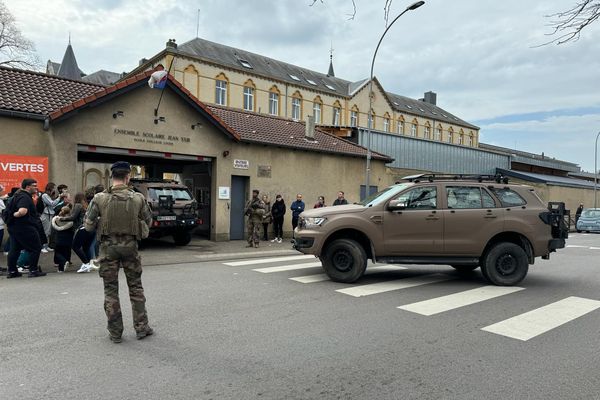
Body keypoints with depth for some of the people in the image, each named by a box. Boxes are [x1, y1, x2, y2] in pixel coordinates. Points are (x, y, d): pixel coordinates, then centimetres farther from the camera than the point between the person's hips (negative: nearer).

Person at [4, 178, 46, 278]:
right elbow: (22, 211, -33)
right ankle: (33, 270, 4)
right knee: (35, 248, 1)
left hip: (14, 227, 10)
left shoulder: (18, 195, 16)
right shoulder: (25, 197, -18)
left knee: (14, 249, 14)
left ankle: (12, 271, 20)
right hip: (25, 227, -10)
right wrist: (14, 215, -17)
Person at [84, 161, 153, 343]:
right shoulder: (138, 198, -8)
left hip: (108, 247, 0)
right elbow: (148, 221, 3)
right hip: (130, 246, 1)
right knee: (136, 288, 14)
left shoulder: (100, 198, -10)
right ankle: (141, 328, 19)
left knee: (111, 290, 10)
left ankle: (115, 333, 15)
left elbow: (88, 225, -5)